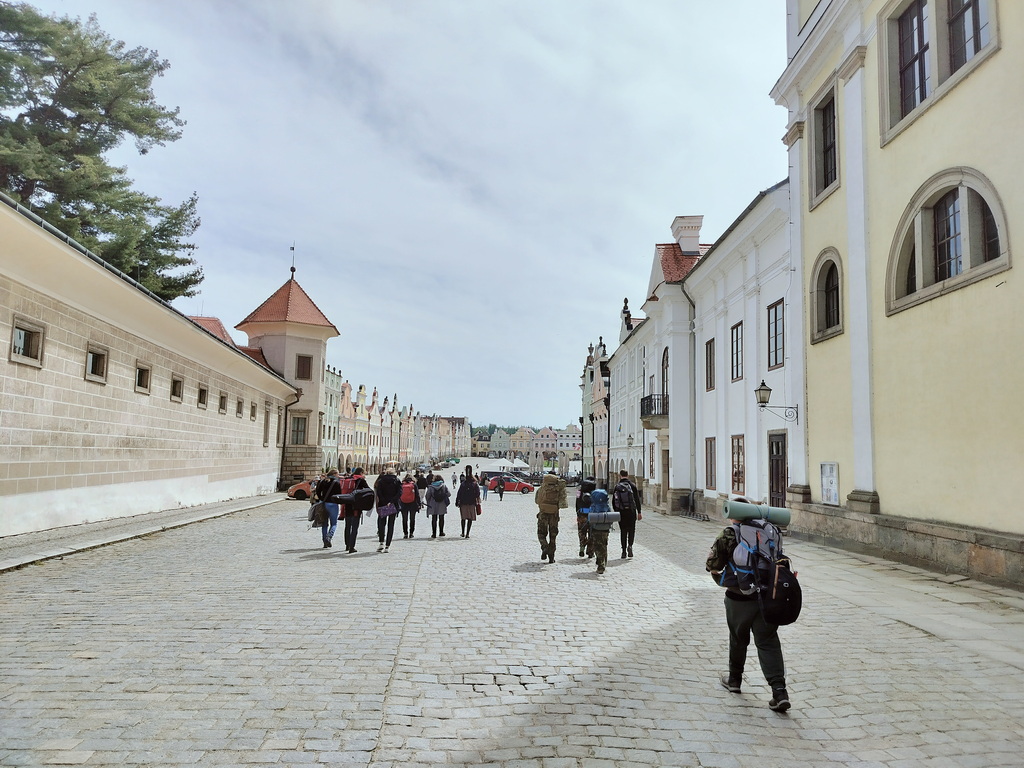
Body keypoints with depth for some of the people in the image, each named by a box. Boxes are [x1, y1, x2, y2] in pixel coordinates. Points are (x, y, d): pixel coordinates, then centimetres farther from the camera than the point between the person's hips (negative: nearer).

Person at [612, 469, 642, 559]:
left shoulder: (617, 486, 3)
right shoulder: (632, 485, -2)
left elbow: (613, 501, 6)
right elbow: (637, 500, -3)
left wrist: (616, 512, 15)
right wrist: (639, 512, 1)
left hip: (620, 512, 1)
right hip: (631, 511, -1)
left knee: (623, 531, 8)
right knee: (631, 530, 11)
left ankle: (624, 551, 7)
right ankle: (630, 545, -13)